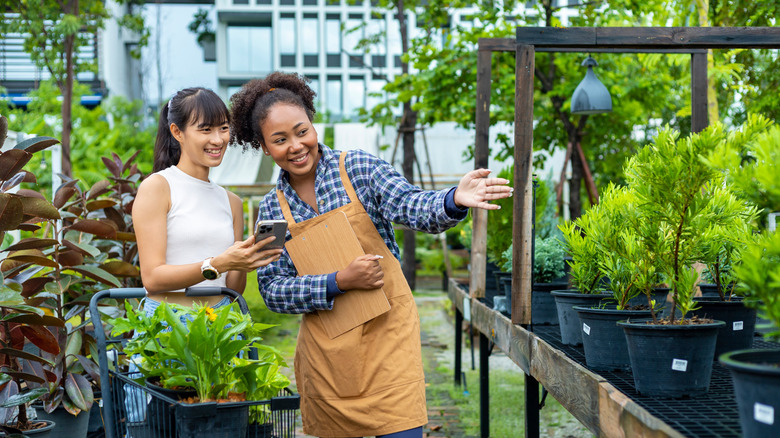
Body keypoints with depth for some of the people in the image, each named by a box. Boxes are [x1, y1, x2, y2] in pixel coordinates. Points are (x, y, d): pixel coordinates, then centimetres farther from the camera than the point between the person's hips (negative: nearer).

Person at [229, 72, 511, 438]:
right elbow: (272, 290, -1)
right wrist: (339, 282, -16)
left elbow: (412, 208, -16)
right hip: (325, 350, 3)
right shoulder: (272, 209, 4)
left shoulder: (357, 168, -3)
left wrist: (454, 201, -39)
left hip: (386, 335, -3)